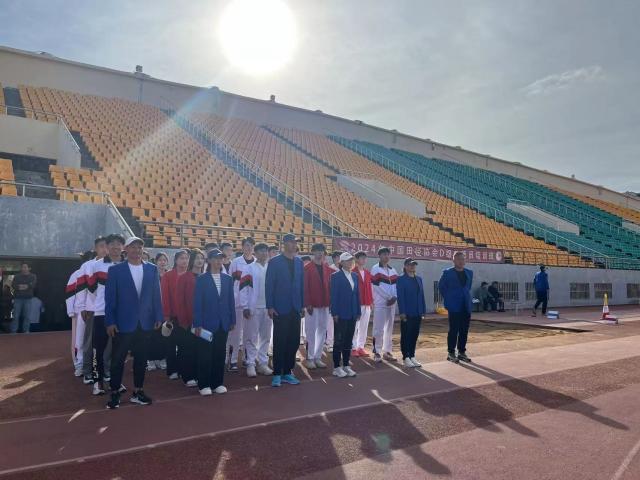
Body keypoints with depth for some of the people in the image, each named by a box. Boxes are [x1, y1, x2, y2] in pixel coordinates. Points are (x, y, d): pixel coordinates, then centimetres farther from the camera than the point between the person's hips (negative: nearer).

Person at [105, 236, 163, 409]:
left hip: (145, 322, 3)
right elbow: (110, 297, -4)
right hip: (123, 322, -2)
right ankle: (115, 394, 20)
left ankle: (138, 392, 24)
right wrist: (110, 321, -8)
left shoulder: (152, 269, 4)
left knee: (141, 359, 11)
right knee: (118, 360, 6)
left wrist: (158, 317, 1)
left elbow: (156, 295, 5)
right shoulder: (115, 270, -2)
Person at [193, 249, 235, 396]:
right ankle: (204, 384, 15)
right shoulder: (201, 279, -3)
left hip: (223, 323, 3)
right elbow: (197, 303, -6)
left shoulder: (228, 279, 8)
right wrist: (197, 324, -11)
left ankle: (218, 383, 21)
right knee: (205, 354, 4)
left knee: (220, 354, 9)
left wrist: (232, 320, 6)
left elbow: (231, 300, 9)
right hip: (207, 323, -3)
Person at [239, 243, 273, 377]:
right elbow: (243, 288, -4)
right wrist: (245, 307, -10)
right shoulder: (249, 268, -1)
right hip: (253, 307, -3)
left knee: (265, 337, 10)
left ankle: (263, 363, 20)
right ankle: (250, 364, 12)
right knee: (252, 337, 2)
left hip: (268, 307, 3)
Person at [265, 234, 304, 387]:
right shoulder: (274, 262, -5)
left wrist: (302, 304, 8)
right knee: (279, 342, 2)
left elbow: (301, 284, 12)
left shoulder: (299, 262, 10)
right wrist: (270, 306, -11)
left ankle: (287, 372, 21)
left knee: (294, 341, 8)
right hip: (280, 309, -5)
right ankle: (277, 374, 13)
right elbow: (269, 285, -7)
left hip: (295, 309, 5)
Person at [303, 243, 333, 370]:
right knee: (311, 332, 1)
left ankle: (318, 357, 19)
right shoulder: (307, 268, -5)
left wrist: (330, 302, 5)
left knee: (322, 332, 9)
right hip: (312, 305, -5)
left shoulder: (328, 269, 10)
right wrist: (307, 304, -14)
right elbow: (305, 288, -9)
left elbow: (330, 286, 11)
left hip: (325, 305, 5)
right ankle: (309, 358, 10)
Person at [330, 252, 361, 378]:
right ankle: (337, 367, 10)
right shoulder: (336, 276, -6)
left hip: (352, 314, 6)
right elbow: (334, 295, -10)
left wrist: (358, 312, 8)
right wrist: (334, 313, -14)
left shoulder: (355, 276, 11)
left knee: (348, 341, 11)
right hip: (341, 314, -6)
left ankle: (346, 365, 20)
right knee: (339, 340, 1)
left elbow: (357, 294, 12)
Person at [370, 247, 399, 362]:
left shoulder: (393, 270, 15)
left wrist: (395, 297, -8)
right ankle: (377, 352, 1)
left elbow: (396, 285, 9)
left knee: (389, 328, 9)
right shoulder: (375, 269, -3)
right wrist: (389, 297, -11)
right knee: (379, 329, -6)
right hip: (380, 303, -6)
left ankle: (387, 351, 17)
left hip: (391, 303, 6)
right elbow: (378, 286, -11)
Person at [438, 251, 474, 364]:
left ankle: (462, 352, 18)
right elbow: (441, 286, 2)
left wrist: (467, 297, 14)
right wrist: (448, 299, 0)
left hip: (466, 306, 5)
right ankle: (451, 353, 7)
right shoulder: (447, 273, -4)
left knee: (464, 331, 8)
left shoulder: (469, 273, 12)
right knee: (453, 330, -2)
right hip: (454, 307, -5)